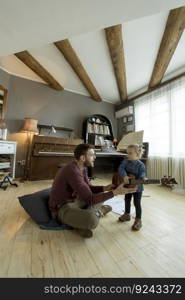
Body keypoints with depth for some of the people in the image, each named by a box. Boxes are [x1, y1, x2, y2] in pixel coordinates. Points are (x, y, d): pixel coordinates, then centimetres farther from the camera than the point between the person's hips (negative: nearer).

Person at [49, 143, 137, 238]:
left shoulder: (82, 168, -2)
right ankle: (98, 211, -2)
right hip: (61, 208, -9)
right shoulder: (73, 171, -31)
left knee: (102, 195, 12)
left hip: (74, 201, 9)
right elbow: (90, 199, -30)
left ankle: (83, 220, 0)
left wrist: (105, 188, -9)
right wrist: (116, 192, -28)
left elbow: (88, 188, 7)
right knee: (92, 219, -36)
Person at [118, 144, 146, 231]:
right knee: (127, 201, 21)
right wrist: (125, 176, -36)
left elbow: (142, 177, -19)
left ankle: (138, 220, 29)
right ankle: (127, 215, 44)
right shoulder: (126, 161, -8)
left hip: (137, 188, -5)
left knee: (137, 204, 8)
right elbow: (121, 168, -21)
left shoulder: (140, 165, -18)